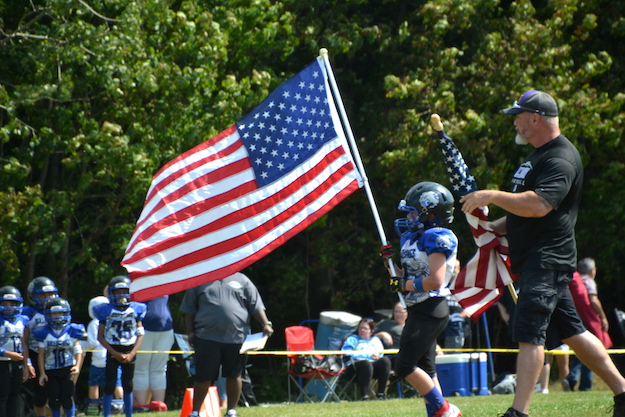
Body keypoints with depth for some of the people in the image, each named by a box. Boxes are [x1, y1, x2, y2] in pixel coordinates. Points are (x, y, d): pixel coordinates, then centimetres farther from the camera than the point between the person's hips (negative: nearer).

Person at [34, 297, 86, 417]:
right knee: (54, 399, 1)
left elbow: (78, 351, 2)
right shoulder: (44, 333, 0)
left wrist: (77, 366, -13)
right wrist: (42, 373, -2)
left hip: (67, 369, -1)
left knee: (67, 397, -7)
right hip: (50, 370, 1)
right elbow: (41, 354, 3)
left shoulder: (71, 331, 0)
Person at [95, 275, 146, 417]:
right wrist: (115, 354, -10)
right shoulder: (106, 311, -2)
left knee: (128, 386, 6)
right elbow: (100, 336, -2)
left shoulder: (135, 310, 3)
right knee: (110, 386, -5)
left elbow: (140, 335, 5)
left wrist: (132, 354, -8)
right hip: (113, 351, -2)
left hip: (129, 352, 2)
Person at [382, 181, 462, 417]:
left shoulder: (437, 238, -14)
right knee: (425, 369, 9)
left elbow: (435, 281, -22)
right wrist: (390, 263, 4)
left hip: (430, 310, -10)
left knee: (405, 366, -13)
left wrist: (403, 285, -14)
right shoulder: (413, 238, 15)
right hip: (419, 311, 10)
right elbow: (409, 277, 19)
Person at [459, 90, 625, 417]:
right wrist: (493, 228, 16)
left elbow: (538, 205, -29)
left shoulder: (561, 159, -15)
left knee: (529, 331, -16)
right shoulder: (539, 155, 19)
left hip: (547, 259, -11)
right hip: (535, 260, 11)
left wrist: (491, 196, -23)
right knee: (570, 331, 13)